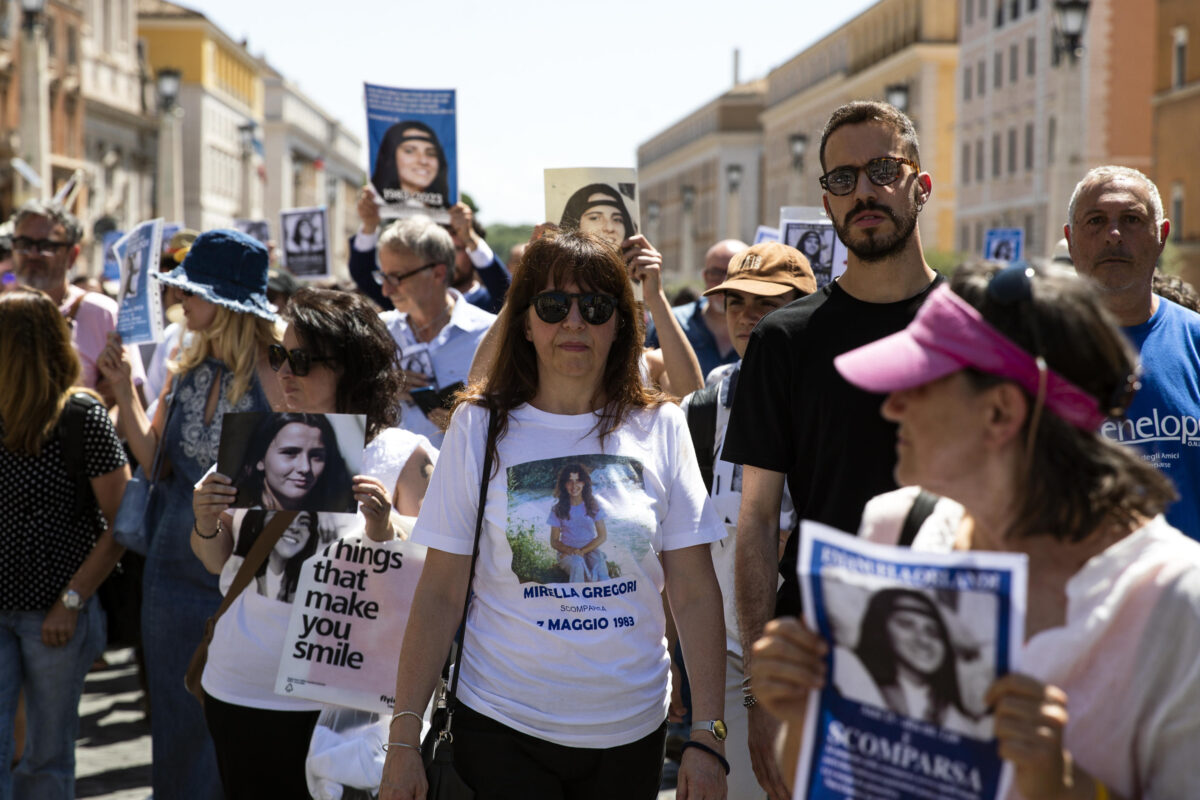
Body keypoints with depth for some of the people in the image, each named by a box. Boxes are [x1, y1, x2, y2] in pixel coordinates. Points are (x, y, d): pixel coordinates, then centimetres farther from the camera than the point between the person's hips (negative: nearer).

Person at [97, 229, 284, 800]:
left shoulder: (272, 377, -14)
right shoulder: (186, 368, 4)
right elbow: (151, 456, 8)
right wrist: (123, 388, -1)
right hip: (175, 567, 6)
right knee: (176, 715, 16)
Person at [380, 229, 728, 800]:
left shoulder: (659, 428, 1)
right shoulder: (479, 427, -2)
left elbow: (695, 593, -1)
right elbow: (439, 593, -3)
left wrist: (707, 737, -6)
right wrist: (404, 737, -7)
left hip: (631, 731, 2)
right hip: (501, 729, -1)